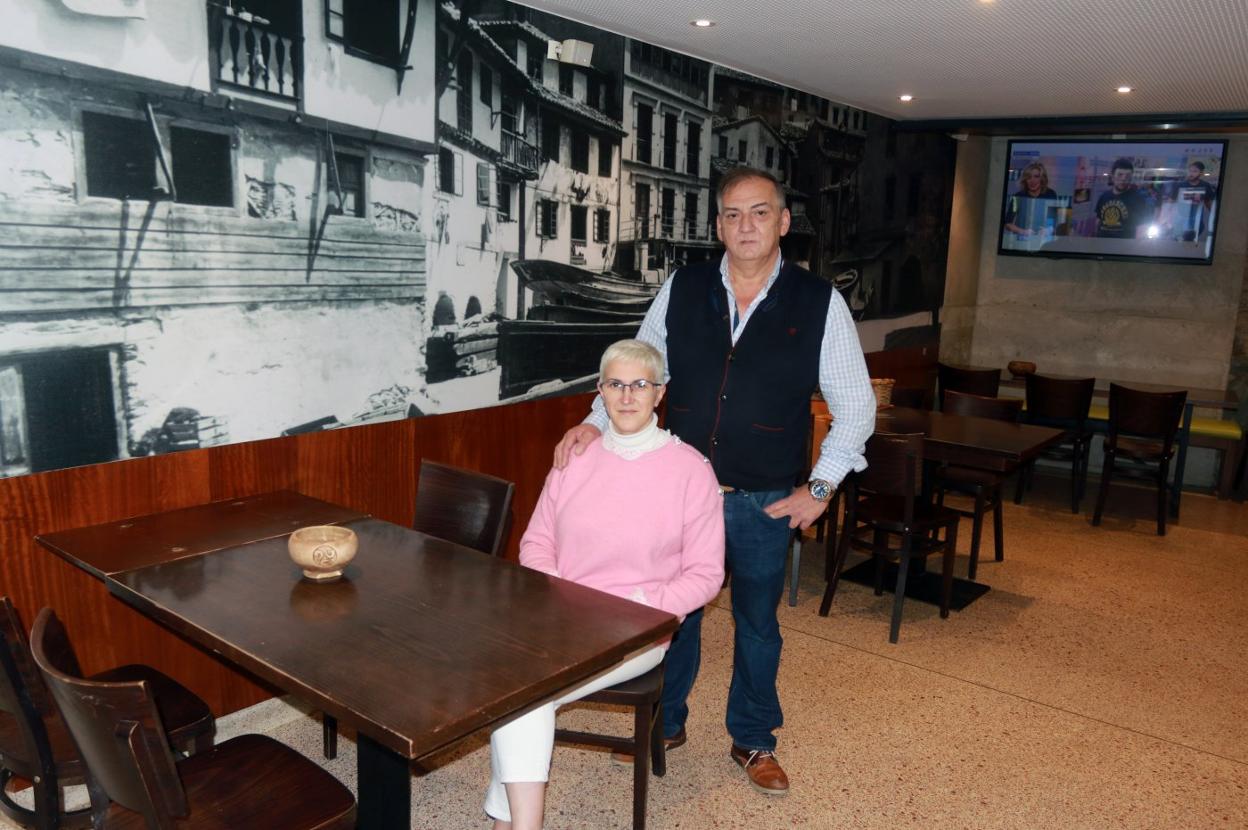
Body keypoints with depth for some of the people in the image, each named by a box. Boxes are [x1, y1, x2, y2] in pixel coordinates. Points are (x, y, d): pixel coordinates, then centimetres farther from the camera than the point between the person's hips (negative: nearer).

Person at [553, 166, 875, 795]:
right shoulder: (681, 290, -2)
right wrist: (595, 422, -10)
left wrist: (819, 488, -4)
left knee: (757, 620, 16)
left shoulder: (819, 303, -7)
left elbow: (855, 406, -1)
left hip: (764, 503, -1)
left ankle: (753, 739, 39)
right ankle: (665, 723, 39)